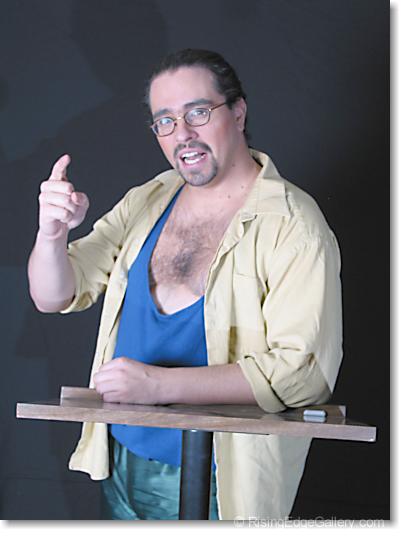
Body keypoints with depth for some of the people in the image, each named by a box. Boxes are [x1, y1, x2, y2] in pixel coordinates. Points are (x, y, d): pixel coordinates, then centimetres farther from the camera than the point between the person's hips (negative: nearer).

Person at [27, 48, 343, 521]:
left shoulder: (292, 225, -17)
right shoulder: (146, 202, 3)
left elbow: (304, 371, -24)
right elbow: (54, 297, 4)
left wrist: (161, 383, -28)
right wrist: (52, 233, -18)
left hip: (221, 482, -5)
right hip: (123, 464, 6)